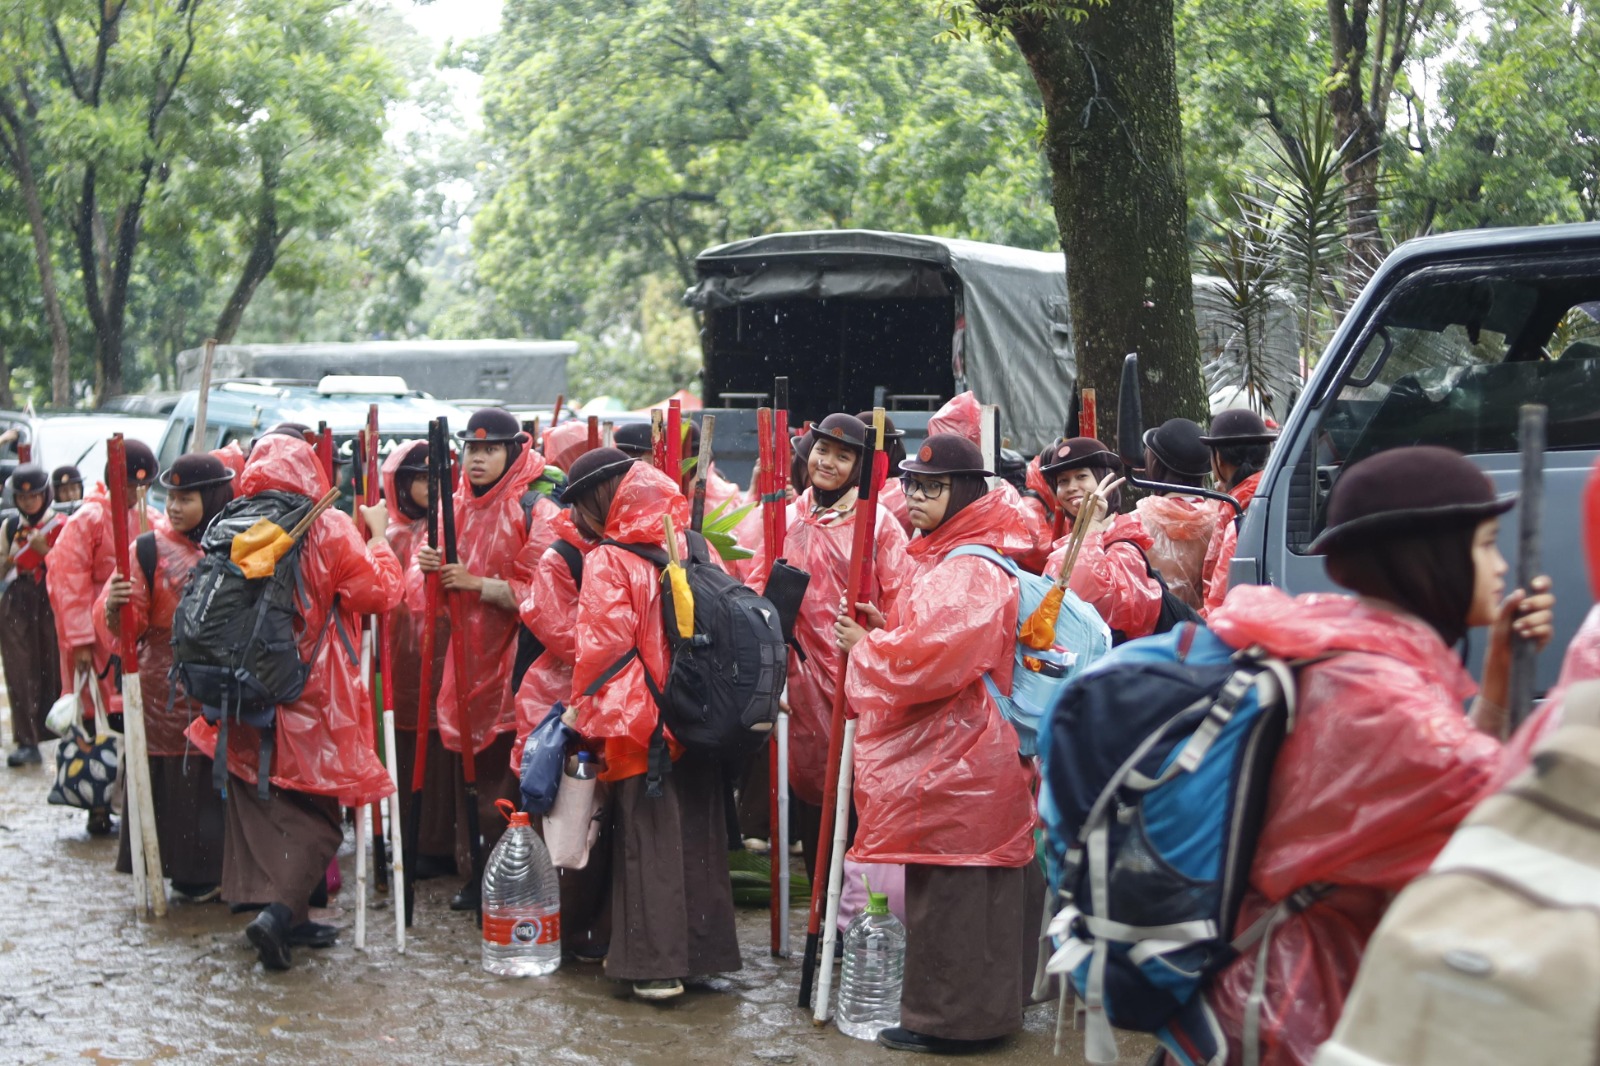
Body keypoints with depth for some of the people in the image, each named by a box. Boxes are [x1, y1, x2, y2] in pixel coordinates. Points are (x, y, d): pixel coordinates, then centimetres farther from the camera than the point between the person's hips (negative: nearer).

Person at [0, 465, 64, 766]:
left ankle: (59, 732, 16)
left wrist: (44, 550, -15)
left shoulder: (61, 526, 0)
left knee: (53, 670, 2)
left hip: (51, 605, -2)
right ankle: (27, 742, -6)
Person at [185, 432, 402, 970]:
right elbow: (379, 592, -10)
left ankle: (287, 914, 15)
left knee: (262, 806, 14)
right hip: (313, 701, -4)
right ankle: (280, 910, -13)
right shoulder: (329, 529, -11)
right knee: (316, 813, 4)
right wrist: (376, 535, 2)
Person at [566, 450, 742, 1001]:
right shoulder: (693, 548, 4)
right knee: (698, 835, 13)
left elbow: (602, 645, -17)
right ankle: (703, 950, 21)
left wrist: (582, 706, -3)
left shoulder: (607, 562, -12)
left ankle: (657, 965, 2)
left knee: (650, 839, 2)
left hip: (640, 726, -5)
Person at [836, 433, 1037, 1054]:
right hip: (942, 752, 11)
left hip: (955, 762, -11)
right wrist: (885, 629, 8)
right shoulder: (938, 556, 17)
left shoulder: (969, 570, -17)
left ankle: (952, 1018, 4)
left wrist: (866, 647, -11)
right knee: (967, 888, 17)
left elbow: (933, 658, -27)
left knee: (949, 890, -4)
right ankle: (981, 1008, 26)